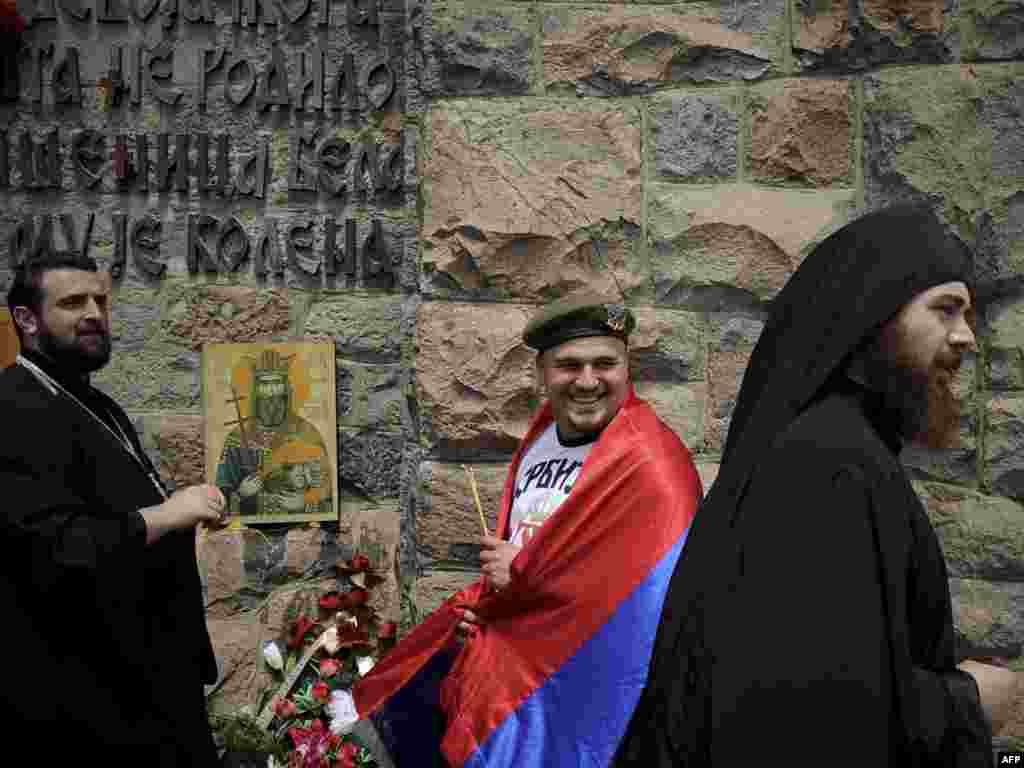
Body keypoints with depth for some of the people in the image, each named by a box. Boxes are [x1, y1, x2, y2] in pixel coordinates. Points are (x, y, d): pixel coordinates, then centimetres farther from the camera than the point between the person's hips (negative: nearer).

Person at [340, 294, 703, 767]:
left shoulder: (651, 464, -17)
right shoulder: (538, 442, 7)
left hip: (588, 694, -7)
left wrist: (520, 575, -13)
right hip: (510, 674, 7)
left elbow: (647, 601, -24)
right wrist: (478, 613, -3)